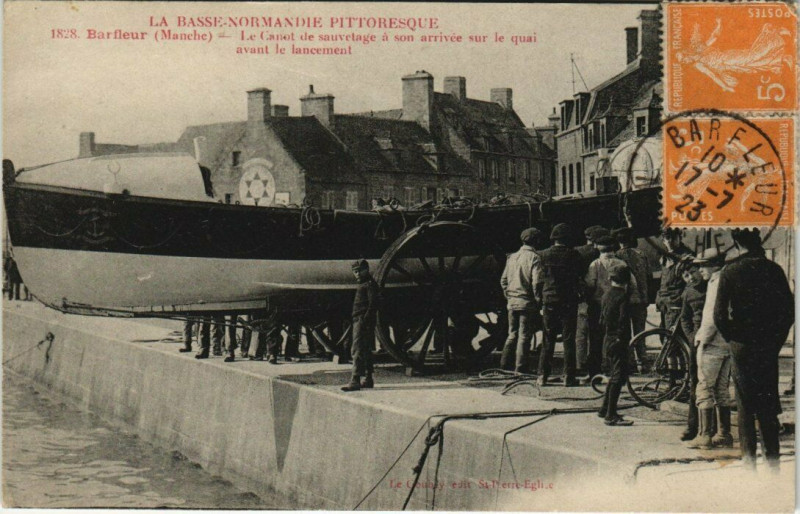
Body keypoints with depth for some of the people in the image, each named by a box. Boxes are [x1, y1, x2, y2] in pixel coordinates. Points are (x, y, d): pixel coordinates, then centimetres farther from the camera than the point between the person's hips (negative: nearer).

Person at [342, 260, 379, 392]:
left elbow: (373, 304, -18)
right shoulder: (363, 284, 23)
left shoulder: (370, 284, -9)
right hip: (358, 321, 11)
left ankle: (355, 381, -24)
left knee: (358, 350, -17)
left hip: (363, 321, -11)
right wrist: (363, 321, 19)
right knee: (366, 351, 15)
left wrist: (365, 320, -24)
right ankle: (368, 380, 22)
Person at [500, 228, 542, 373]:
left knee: (512, 334, 15)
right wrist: (538, 301, -8)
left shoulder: (512, 257, 9)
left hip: (512, 302, 6)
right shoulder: (534, 258, -10)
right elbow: (536, 282, -16)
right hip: (527, 303, -6)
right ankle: (520, 369, 0)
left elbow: (503, 280, 12)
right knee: (524, 336, 0)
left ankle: (504, 366, 14)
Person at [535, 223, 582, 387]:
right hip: (569, 301, -2)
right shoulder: (573, 255, -5)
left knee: (548, 340, 8)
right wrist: (580, 293, 6)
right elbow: (579, 278, -5)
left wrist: (538, 297, 10)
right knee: (568, 340, 3)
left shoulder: (544, 255, 0)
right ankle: (569, 377, 2)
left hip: (549, 300, 2)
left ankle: (543, 375, 6)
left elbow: (538, 279, 1)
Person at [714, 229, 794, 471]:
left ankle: (749, 459, 4)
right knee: (768, 405, 11)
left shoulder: (729, 271, -6)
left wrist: (732, 338, 6)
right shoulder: (773, 269, -1)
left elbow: (719, 315, -9)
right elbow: (789, 309, 0)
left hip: (742, 344, -2)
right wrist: (777, 338, 10)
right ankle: (773, 458, 12)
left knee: (745, 406, 5)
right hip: (769, 345, 2)